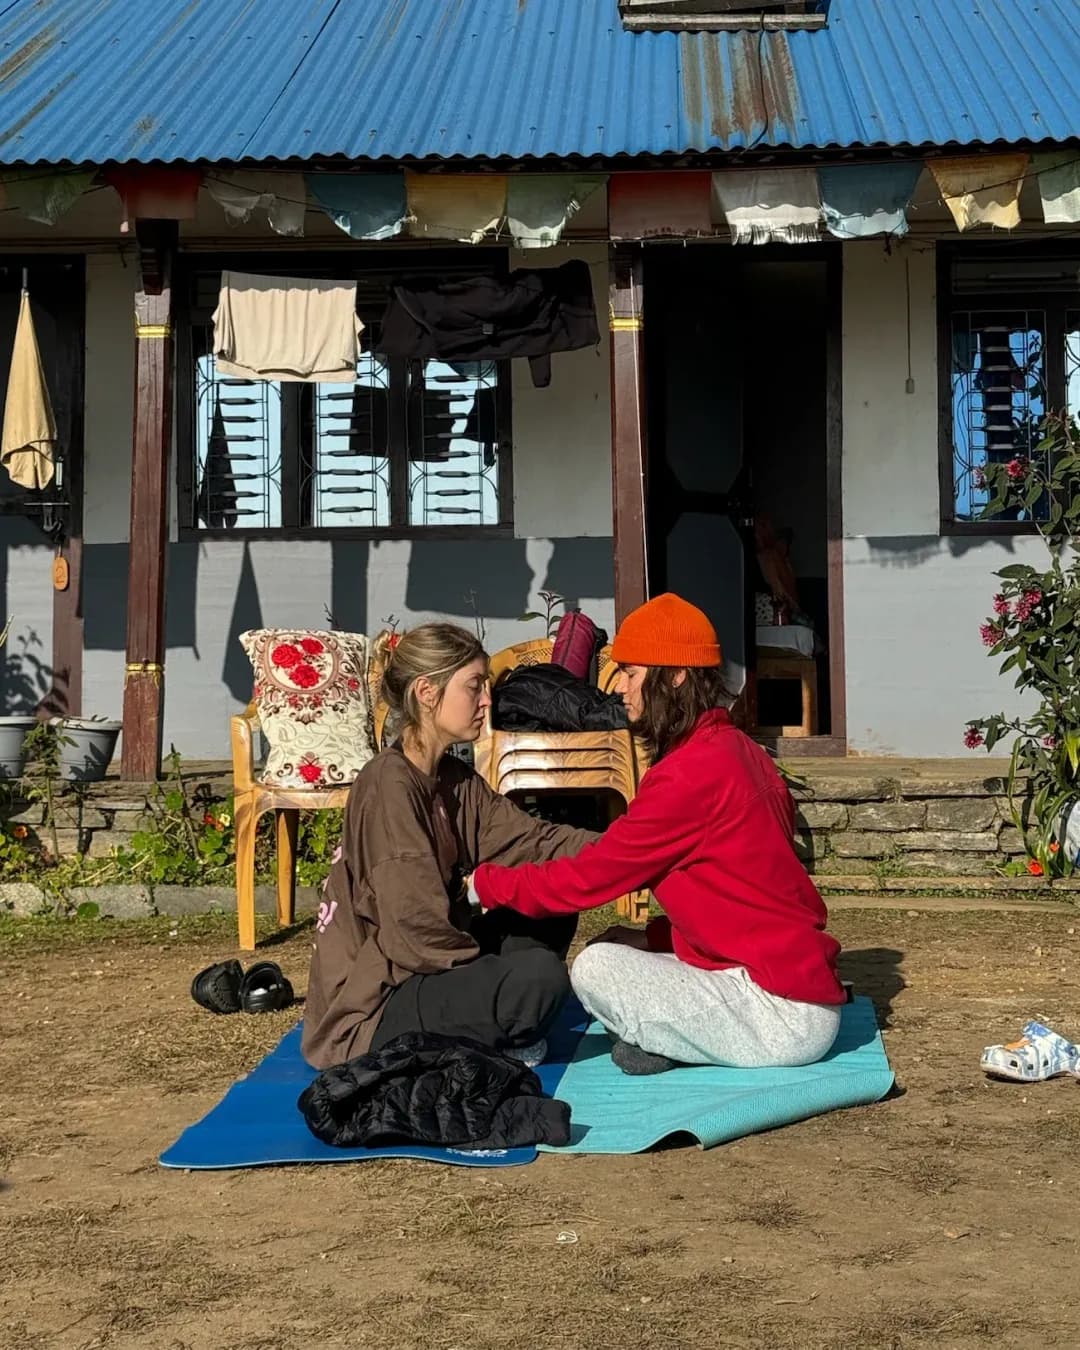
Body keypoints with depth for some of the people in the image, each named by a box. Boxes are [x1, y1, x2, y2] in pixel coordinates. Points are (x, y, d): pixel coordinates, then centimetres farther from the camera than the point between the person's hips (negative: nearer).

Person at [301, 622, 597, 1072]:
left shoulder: (455, 779, 7)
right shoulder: (389, 784, -21)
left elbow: (531, 840, 3)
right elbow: (416, 926, -24)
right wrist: (497, 979, -11)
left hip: (424, 970, 10)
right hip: (368, 1017, -10)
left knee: (551, 914, 8)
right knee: (540, 975, -24)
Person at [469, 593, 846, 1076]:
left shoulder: (689, 774, -19)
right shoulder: (734, 748, 9)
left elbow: (586, 878, -14)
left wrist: (483, 883, -1)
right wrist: (657, 935, 7)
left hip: (785, 1016, -9)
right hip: (806, 977, 9)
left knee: (595, 968, -13)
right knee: (616, 945, 13)